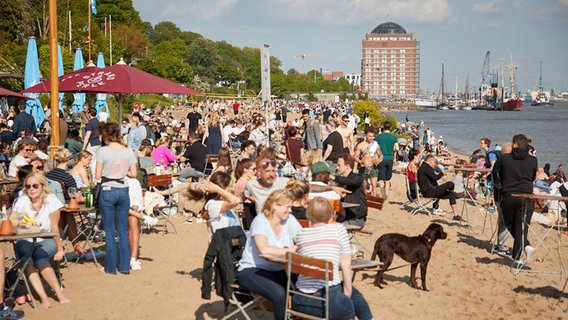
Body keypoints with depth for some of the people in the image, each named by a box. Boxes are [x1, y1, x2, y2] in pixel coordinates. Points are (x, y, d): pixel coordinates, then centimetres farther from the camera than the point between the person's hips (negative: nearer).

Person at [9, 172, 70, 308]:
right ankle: (43, 296, -41)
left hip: (47, 241, -2)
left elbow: (54, 228, -6)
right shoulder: (22, 201, 5)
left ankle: (59, 294, -33)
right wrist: (24, 224, -23)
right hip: (26, 241, 2)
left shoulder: (51, 200, -3)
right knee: (25, 257, -32)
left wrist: (60, 249, -8)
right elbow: (10, 221, -4)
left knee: (39, 255, -35)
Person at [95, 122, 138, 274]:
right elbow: (134, 173, 3)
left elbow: (97, 176, -9)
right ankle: (125, 266, 14)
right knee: (123, 230, 11)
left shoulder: (103, 151, -10)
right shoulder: (128, 151, 1)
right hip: (123, 191, 4)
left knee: (110, 231, 4)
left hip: (107, 191, -3)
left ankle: (111, 267, 8)